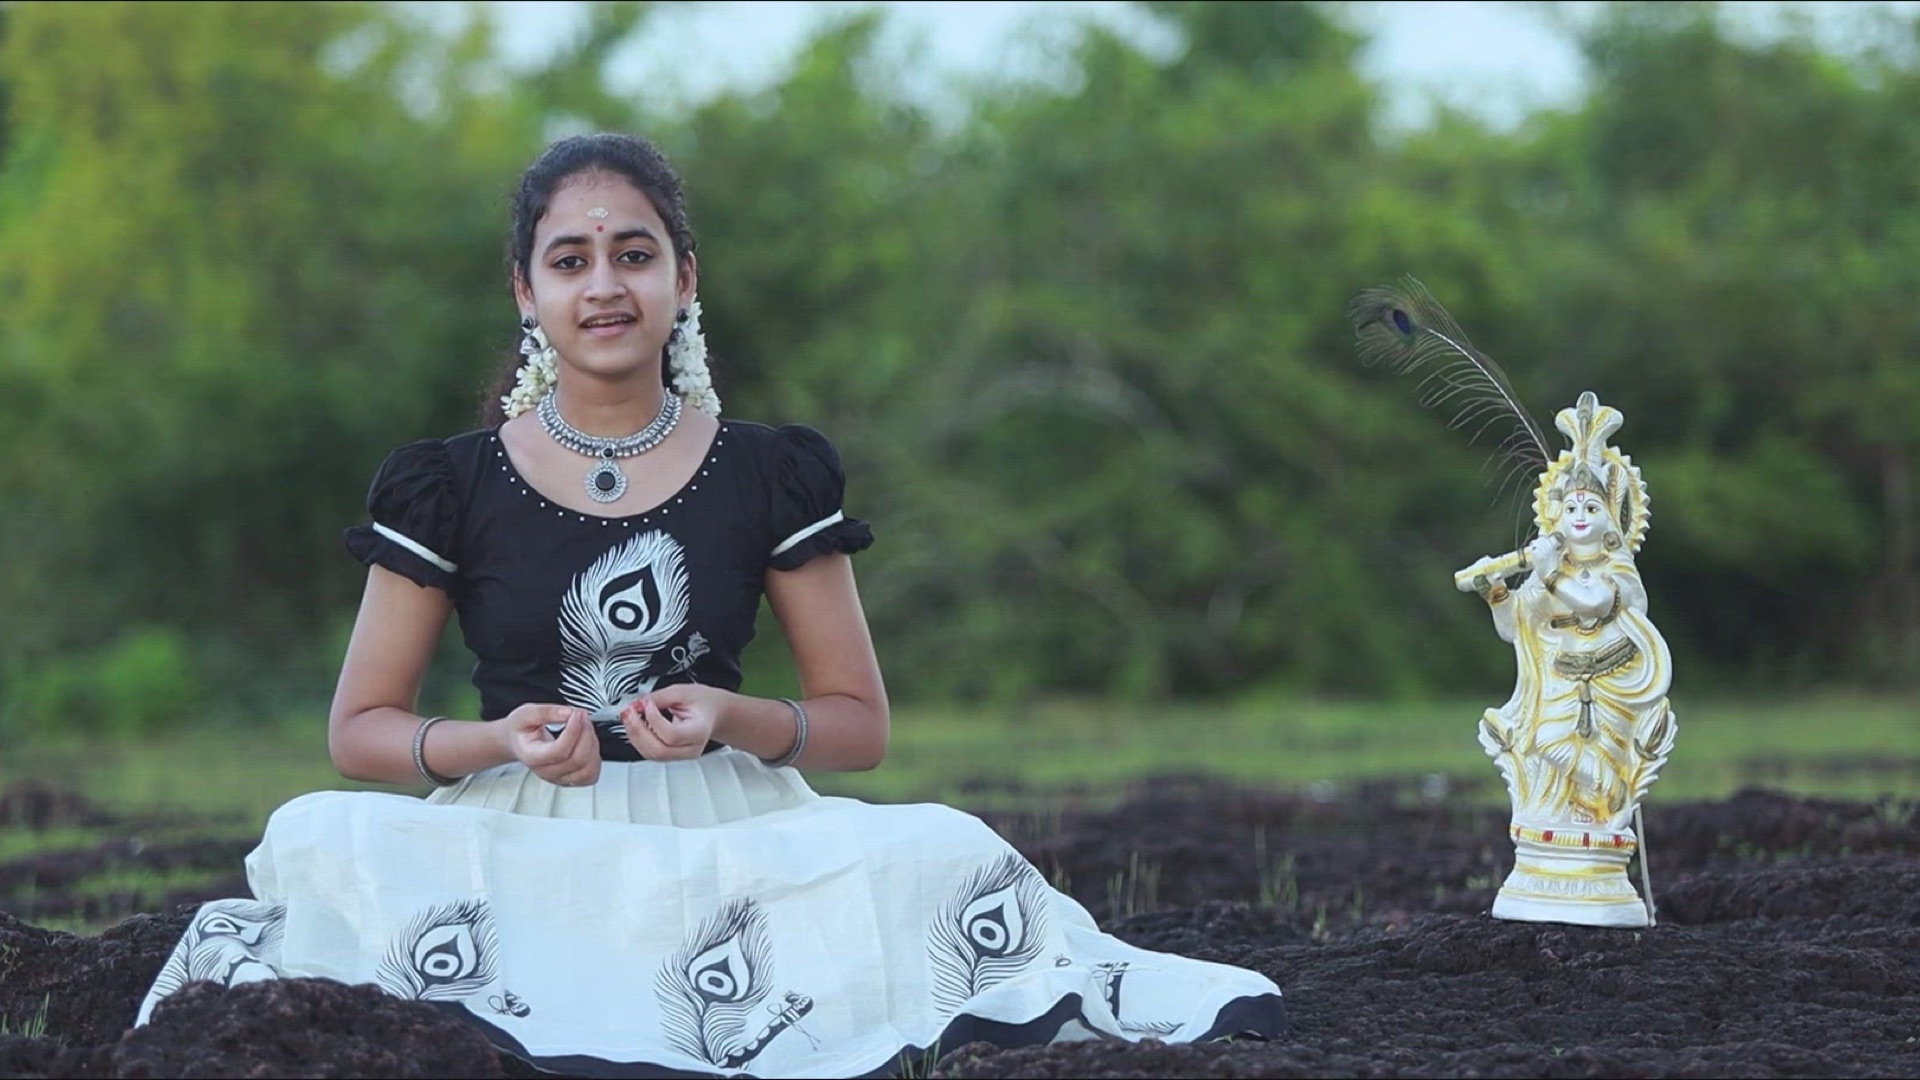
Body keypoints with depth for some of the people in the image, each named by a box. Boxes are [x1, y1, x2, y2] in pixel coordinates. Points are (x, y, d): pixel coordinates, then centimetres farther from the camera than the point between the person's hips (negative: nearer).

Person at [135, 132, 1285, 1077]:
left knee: (945, 858, -32)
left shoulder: (773, 477, 7)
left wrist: (736, 721, -12)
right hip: (519, 845, -1)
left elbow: (860, 724, 10)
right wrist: (499, 740, -13)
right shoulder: (448, 488, 5)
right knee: (322, 841, -35)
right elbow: (360, 727, 8)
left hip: (722, 834, 1)